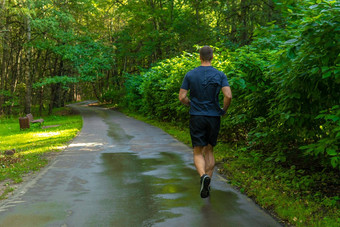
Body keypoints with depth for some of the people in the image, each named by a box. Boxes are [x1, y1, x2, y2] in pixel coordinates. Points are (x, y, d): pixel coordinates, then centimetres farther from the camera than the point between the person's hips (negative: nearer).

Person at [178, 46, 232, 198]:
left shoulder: (190, 75, -2)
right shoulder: (220, 75, -3)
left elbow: (182, 97, -4)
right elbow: (228, 96, -14)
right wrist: (224, 110, 4)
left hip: (196, 117, -1)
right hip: (214, 117, 1)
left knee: (198, 153, 3)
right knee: (209, 151, 16)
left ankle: (203, 175, -25)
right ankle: (207, 184, 16)